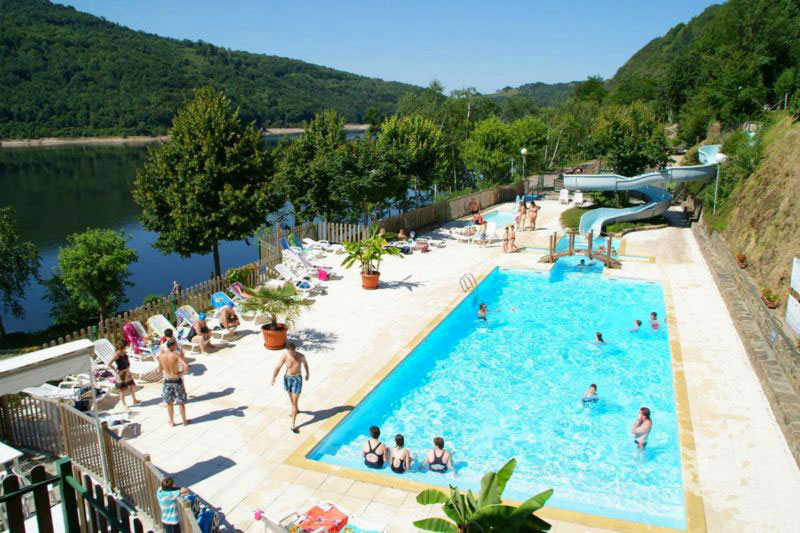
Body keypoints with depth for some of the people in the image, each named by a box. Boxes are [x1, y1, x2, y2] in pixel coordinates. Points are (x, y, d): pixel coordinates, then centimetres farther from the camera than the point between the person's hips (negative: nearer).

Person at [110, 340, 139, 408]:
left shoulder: (125, 353, 1)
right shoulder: (117, 355, -21)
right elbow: (109, 363, -26)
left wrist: (128, 368, 8)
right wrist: (116, 369, -17)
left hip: (127, 372, 7)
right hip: (121, 373, -7)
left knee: (132, 386, 14)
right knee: (122, 389, 4)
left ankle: (134, 400, 29)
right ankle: (124, 404, 17)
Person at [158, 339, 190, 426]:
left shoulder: (161, 356, -5)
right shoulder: (176, 355, -16)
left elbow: (160, 369, 8)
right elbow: (186, 365, -26)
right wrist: (182, 372, -7)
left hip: (167, 381, 3)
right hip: (177, 380, -3)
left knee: (169, 403, 17)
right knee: (181, 402, 11)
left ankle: (172, 422, 27)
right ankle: (184, 421, 22)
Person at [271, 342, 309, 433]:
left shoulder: (301, 356, -18)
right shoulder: (284, 357, -18)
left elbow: (305, 363, 3)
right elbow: (278, 367, -13)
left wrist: (308, 373, 16)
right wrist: (273, 378, -25)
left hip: (297, 379, -2)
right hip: (287, 378, 3)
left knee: (294, 402, -5)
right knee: (291, 397, 27)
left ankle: (293, 424, 0)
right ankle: (295, 409, 58)